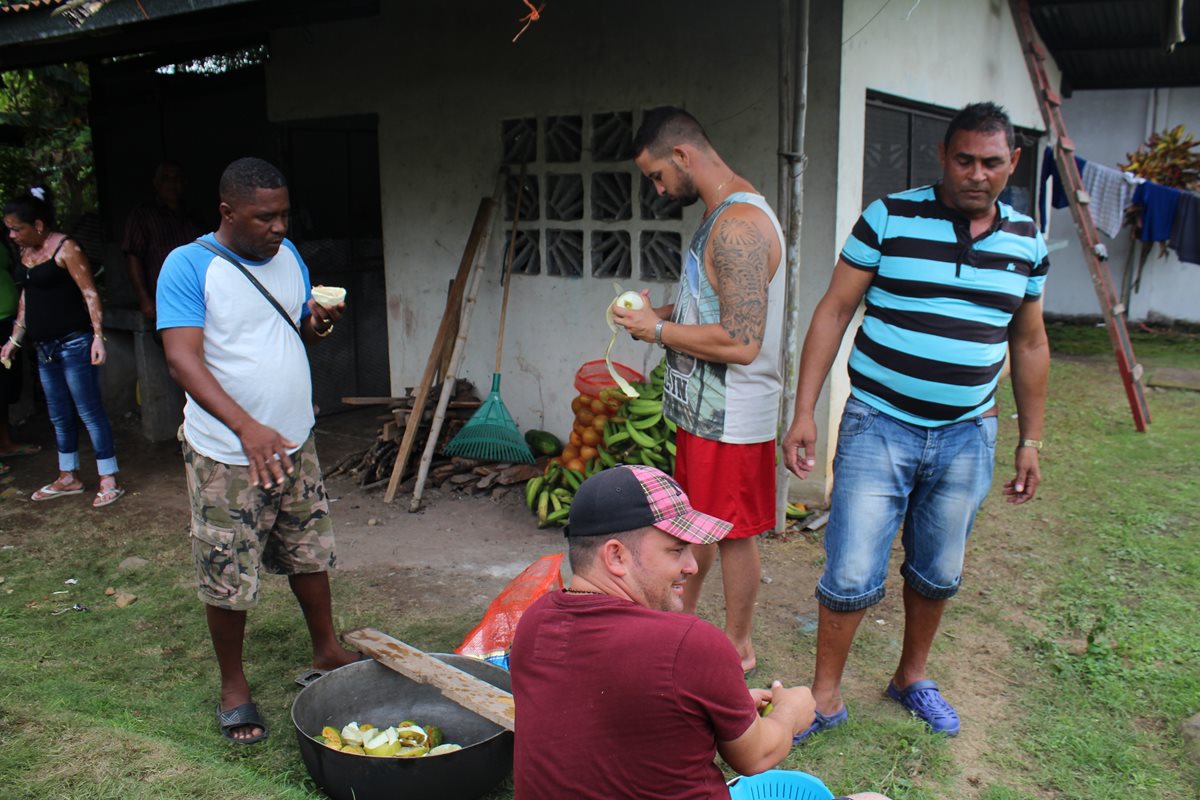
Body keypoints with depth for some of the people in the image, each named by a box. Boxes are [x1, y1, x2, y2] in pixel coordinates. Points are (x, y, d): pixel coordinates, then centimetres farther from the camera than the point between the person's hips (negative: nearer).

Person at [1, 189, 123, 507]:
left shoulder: (65, 249, -11)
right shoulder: (25, 253, 12)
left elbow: (90, 293, -14)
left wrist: (98, 336, -22)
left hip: (74, 343, -8)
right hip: (45, 348, 8)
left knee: (89, 411, -4)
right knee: (59, 417, 15)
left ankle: (109, 480, 2)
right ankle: (69, 478, 27)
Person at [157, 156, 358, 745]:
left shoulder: (287, 255, 5)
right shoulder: (188, 266, -14)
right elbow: (182, 359, -24)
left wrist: (320, 321, -9)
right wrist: (247, 427, -37)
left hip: (295, 443, 6)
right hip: (226, 457, -5)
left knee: (310, 554, 17)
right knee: (228, 579, 4)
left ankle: (327, 651, 37)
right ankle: (233, 686, 24)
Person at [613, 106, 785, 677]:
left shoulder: (739, 226, -24)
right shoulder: (722, 215, 10)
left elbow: (741, 342, -30)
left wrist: (660, 331, -18)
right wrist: (666, 312, 6)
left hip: (732, 416, -10)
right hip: (701, 407, 10)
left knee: (733, 532, 6)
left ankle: (737, 647, 25)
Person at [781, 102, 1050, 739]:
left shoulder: (1025, 242, 6)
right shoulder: (888, 219, -7)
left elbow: (1028, 343, 15)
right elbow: (833, 312, -6)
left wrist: (1030, 441, 15)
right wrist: (804, 412, -11)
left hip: (966, 436, 4)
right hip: (878, 425, -4)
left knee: (938, 574, 16)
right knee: (852, 573, -3)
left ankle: (912, 677, 39)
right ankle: (825, 697, 16)